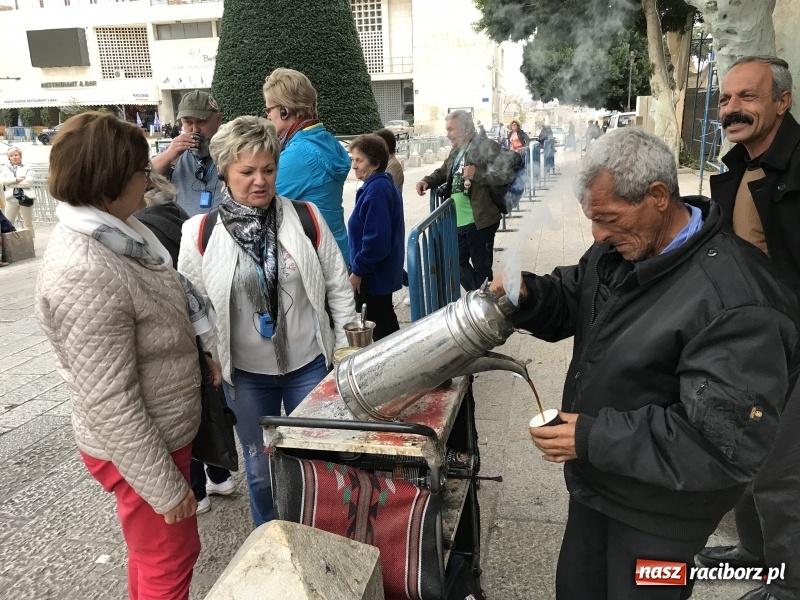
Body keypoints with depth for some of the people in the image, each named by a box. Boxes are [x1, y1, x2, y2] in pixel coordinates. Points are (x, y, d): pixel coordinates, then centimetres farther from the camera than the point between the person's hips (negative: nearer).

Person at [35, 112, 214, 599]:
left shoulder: (112, 232, -1)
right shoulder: (84, 275, -30)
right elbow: (111, 406, -27)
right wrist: (165, 488, -19)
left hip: (164, 430, 9)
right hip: (139, 448, -8)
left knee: (152, 553, 29)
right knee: (170, 560, 14)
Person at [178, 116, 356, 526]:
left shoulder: (306, 217, -7)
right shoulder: (200, 233, -9)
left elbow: (338, 285, 0)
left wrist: (346, 346, 1)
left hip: (309, 363, 0)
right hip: (245, 373, 0)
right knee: (260, 468, 18)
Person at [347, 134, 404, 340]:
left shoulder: (376, 190, -22)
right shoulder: (383, 184, 9)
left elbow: (376, 239, -27)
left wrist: (358, 270, -18)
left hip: (375, 272, -10)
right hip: (384, 269, 10)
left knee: (379, 325, 2)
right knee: (386, 318, 21)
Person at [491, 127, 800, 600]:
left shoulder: (736, 302, -31)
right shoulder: (622, 247, -5)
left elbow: (728, 442, -32)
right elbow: (572, 298, 11)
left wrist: (595, 438, -31)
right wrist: (528, 296, -13)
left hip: (658, 511, -7)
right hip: (597, 483, 8)